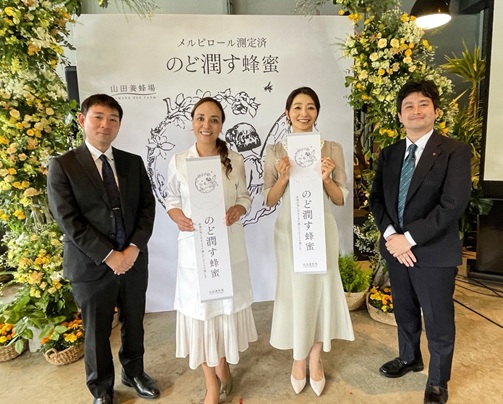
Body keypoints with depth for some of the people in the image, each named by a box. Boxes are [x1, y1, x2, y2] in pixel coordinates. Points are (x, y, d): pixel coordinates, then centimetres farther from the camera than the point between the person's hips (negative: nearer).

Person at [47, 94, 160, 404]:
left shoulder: (134, 163, 5)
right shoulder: (62, 166, -6)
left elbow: (147, 206, 1)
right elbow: (68, 220, -12)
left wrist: (134, 248, -12)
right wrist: (108, 256, -16)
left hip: (135, 260, 3)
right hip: (91, 266, -3)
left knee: (134, 325, 19)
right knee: (97, 332, 15)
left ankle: (134, 373, 44)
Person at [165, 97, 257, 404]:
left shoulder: (235, 160, -2)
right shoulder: (178, 162, -2)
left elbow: (245, 197, 5)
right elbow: (172, 200, 6)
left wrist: (238, 211, -15)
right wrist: (178, 218, -14)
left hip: (229, 247, 1)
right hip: (194, 248, 0)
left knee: (226, 307, 14)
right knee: (200, 312, 8)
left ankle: (223, 365, 44)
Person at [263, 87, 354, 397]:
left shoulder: (332, 148, -1)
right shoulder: (276, 151, -1)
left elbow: (340, 199, 0)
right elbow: (269, 201, 0)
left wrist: (326, 179, -18)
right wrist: (283, 177, -18)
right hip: (289, 230, 0)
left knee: (321, 288, 9)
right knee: (294, 290, 10)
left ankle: (315, 357, 33)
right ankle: (299, 358, 33)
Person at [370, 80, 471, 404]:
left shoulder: (455, 151, -10)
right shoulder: (389, 154, 7)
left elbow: (453, 205, -18)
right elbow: (377, 197, 6)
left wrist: (409, 238, -19)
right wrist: (389, 233, -10)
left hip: (434, 252, -4)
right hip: (396, 248, 5)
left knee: (438, 320, 11)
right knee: (404, 311, 21)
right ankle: (409, 358, 46)